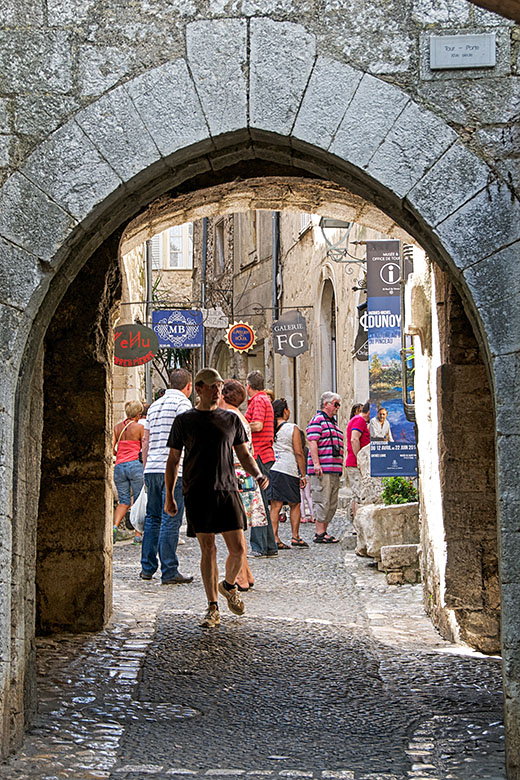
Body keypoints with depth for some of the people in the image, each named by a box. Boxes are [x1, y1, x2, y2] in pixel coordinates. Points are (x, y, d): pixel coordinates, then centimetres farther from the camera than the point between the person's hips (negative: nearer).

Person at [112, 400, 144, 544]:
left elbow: (111, 449, 5)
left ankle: (115, 526, -16)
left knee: (124, 501, 10)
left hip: (119, 467, 4)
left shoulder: (117, 427, 10)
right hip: (135, 465, -4)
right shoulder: (139, 427, -1)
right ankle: (138, 535, 2)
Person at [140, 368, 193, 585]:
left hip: (152, 469, 7)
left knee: (153, 518, 15)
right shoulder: (182, 403, -4)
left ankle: (147, 567, 19)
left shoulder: (155, 405, 19)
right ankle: (169, 572, -4)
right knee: (171, 520, -6)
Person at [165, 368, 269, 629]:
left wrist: (257, 474, -4)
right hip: (197, 494, -2)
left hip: (227, 490, 2)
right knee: (208, 550, -1)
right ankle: (212, 609, 8)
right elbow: (173, 460, 9)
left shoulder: (231, 419, 12)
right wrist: (169, 495, 4)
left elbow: (244, 454, 15)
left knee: (238, 549, -4)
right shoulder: (184, 421, 6)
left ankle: (229, 585, 27)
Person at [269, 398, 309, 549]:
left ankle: (275, 538, -3)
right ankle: (295, 536, 9)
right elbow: (298, 453, -5)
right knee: (294, 504, 10)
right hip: (288, 470, -4)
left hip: (271, 469, 4)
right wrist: (303, 475, -1)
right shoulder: (293, 429, -4)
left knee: (275, 505, 2)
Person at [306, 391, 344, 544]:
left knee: (332, 504, 8)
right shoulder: (317, 420, -5)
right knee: (322, 501, -9)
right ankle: (320, 533, -8)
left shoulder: (333, 422, 24)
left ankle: (323, 531, 13)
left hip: (334, 470, 9)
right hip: (322, 469, -9)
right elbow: (312, 442, -14)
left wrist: (339, 467, 24)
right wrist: (316, 463, -22)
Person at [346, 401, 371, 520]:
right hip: (357, 465, -10)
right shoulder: (360, 420, -10)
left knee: (356, 496, 11)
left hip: (352, 464, 10)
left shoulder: (355, 419, 22)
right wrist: (360, 460, -23)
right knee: (361, 497, -12)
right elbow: (354, 440, -23)